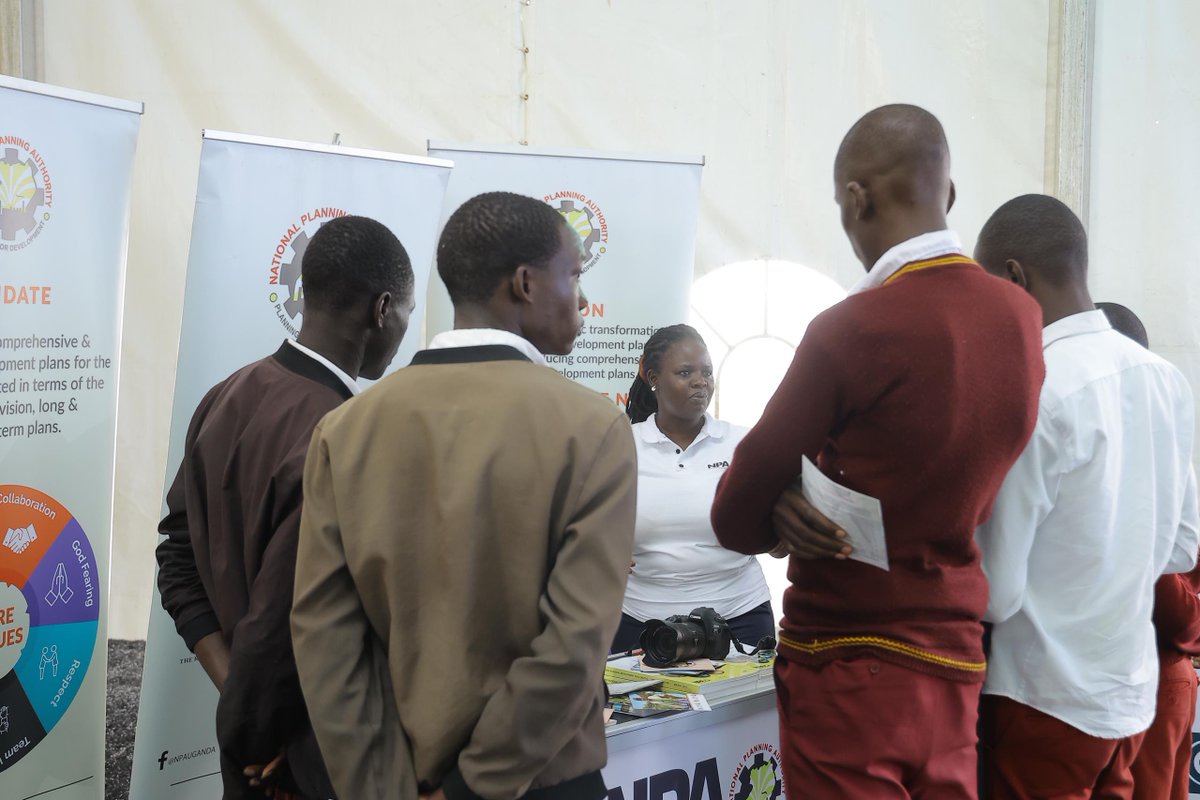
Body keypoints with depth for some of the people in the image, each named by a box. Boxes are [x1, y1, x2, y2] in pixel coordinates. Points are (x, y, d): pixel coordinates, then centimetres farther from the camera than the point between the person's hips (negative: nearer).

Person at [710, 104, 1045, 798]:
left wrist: (788, 516, 10)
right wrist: (799, 505, -1)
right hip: (956, 665, 6)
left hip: (849, 670, -6)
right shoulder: (1023, 318, 1)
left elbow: (736, 517, -9)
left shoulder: (852, 330, -19)